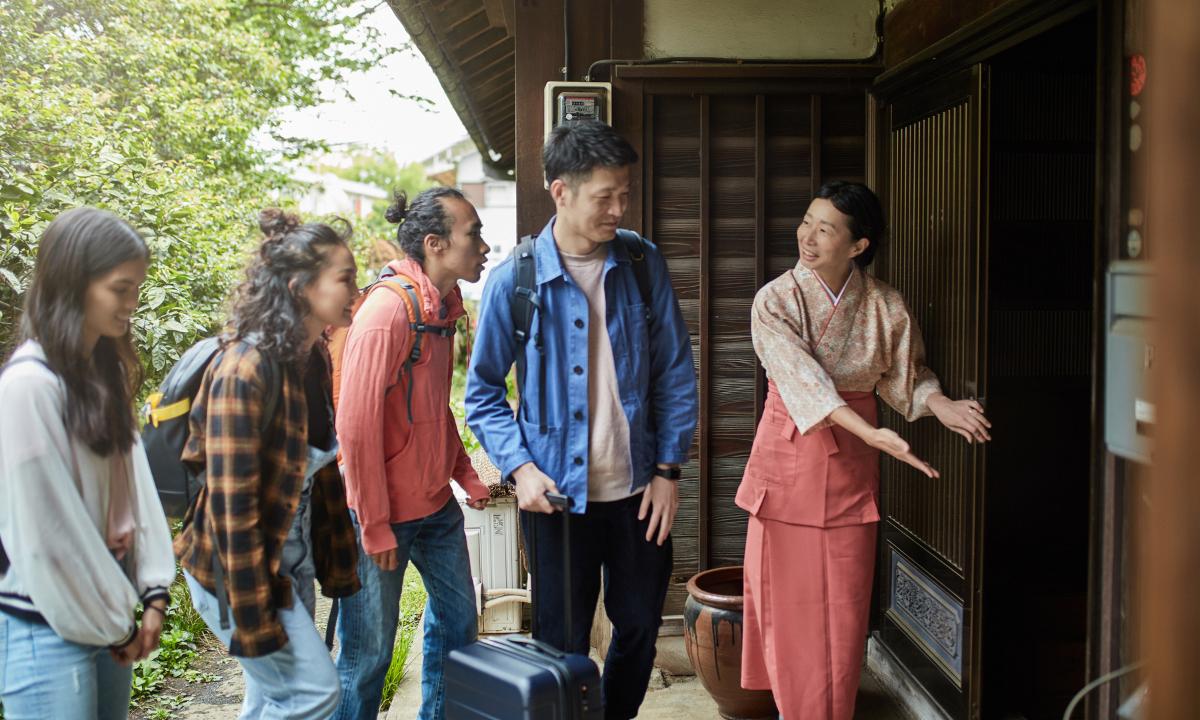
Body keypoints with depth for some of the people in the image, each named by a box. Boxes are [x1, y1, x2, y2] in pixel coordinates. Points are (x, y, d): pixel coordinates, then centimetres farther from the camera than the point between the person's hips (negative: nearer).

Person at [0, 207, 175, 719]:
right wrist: (110, 624, -9)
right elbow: (43, 533, -17)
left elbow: (134, 483, 6)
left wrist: (153, 592, 0)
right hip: (49, 631, -7)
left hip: (109, 616, 7)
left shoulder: (105, 372, 7)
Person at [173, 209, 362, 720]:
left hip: (292, 558, 8)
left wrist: (338, 565, 11)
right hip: (237, 565, -8)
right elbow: (232, 504, -23)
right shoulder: (245, 371, -23)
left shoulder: (313, 357, 3)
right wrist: (253, 619, -19)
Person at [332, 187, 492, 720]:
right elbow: (356, 427, -22)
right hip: (385, 513, -9)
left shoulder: (441, 307, 7)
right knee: (369, 649, 5)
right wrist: (375, 528, -19)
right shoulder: (387, 310, -21)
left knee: (457, 622, 19)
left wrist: (466, 474, 11)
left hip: (436, 505, 9)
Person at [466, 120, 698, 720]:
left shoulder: (643, 264, -2)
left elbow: (675, 373, 3)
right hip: (557, 492, -2)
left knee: (640, 628, 17)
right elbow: (483, 391, -1)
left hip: (639, 490, 3)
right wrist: (519, 467, -14)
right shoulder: (513, 281, -9)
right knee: (563, 646, 10)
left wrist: (668, 469, -2)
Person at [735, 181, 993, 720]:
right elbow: (802, 378, -23)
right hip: (788, 458, -2)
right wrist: (872, 434, -34)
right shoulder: (775, 301, -11)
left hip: (850, 469, 2)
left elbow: (905, 376, 7)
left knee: (844, 603, 7)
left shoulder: (886, 307, -4)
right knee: (788, 599, 4)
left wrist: (939, 404, -15)